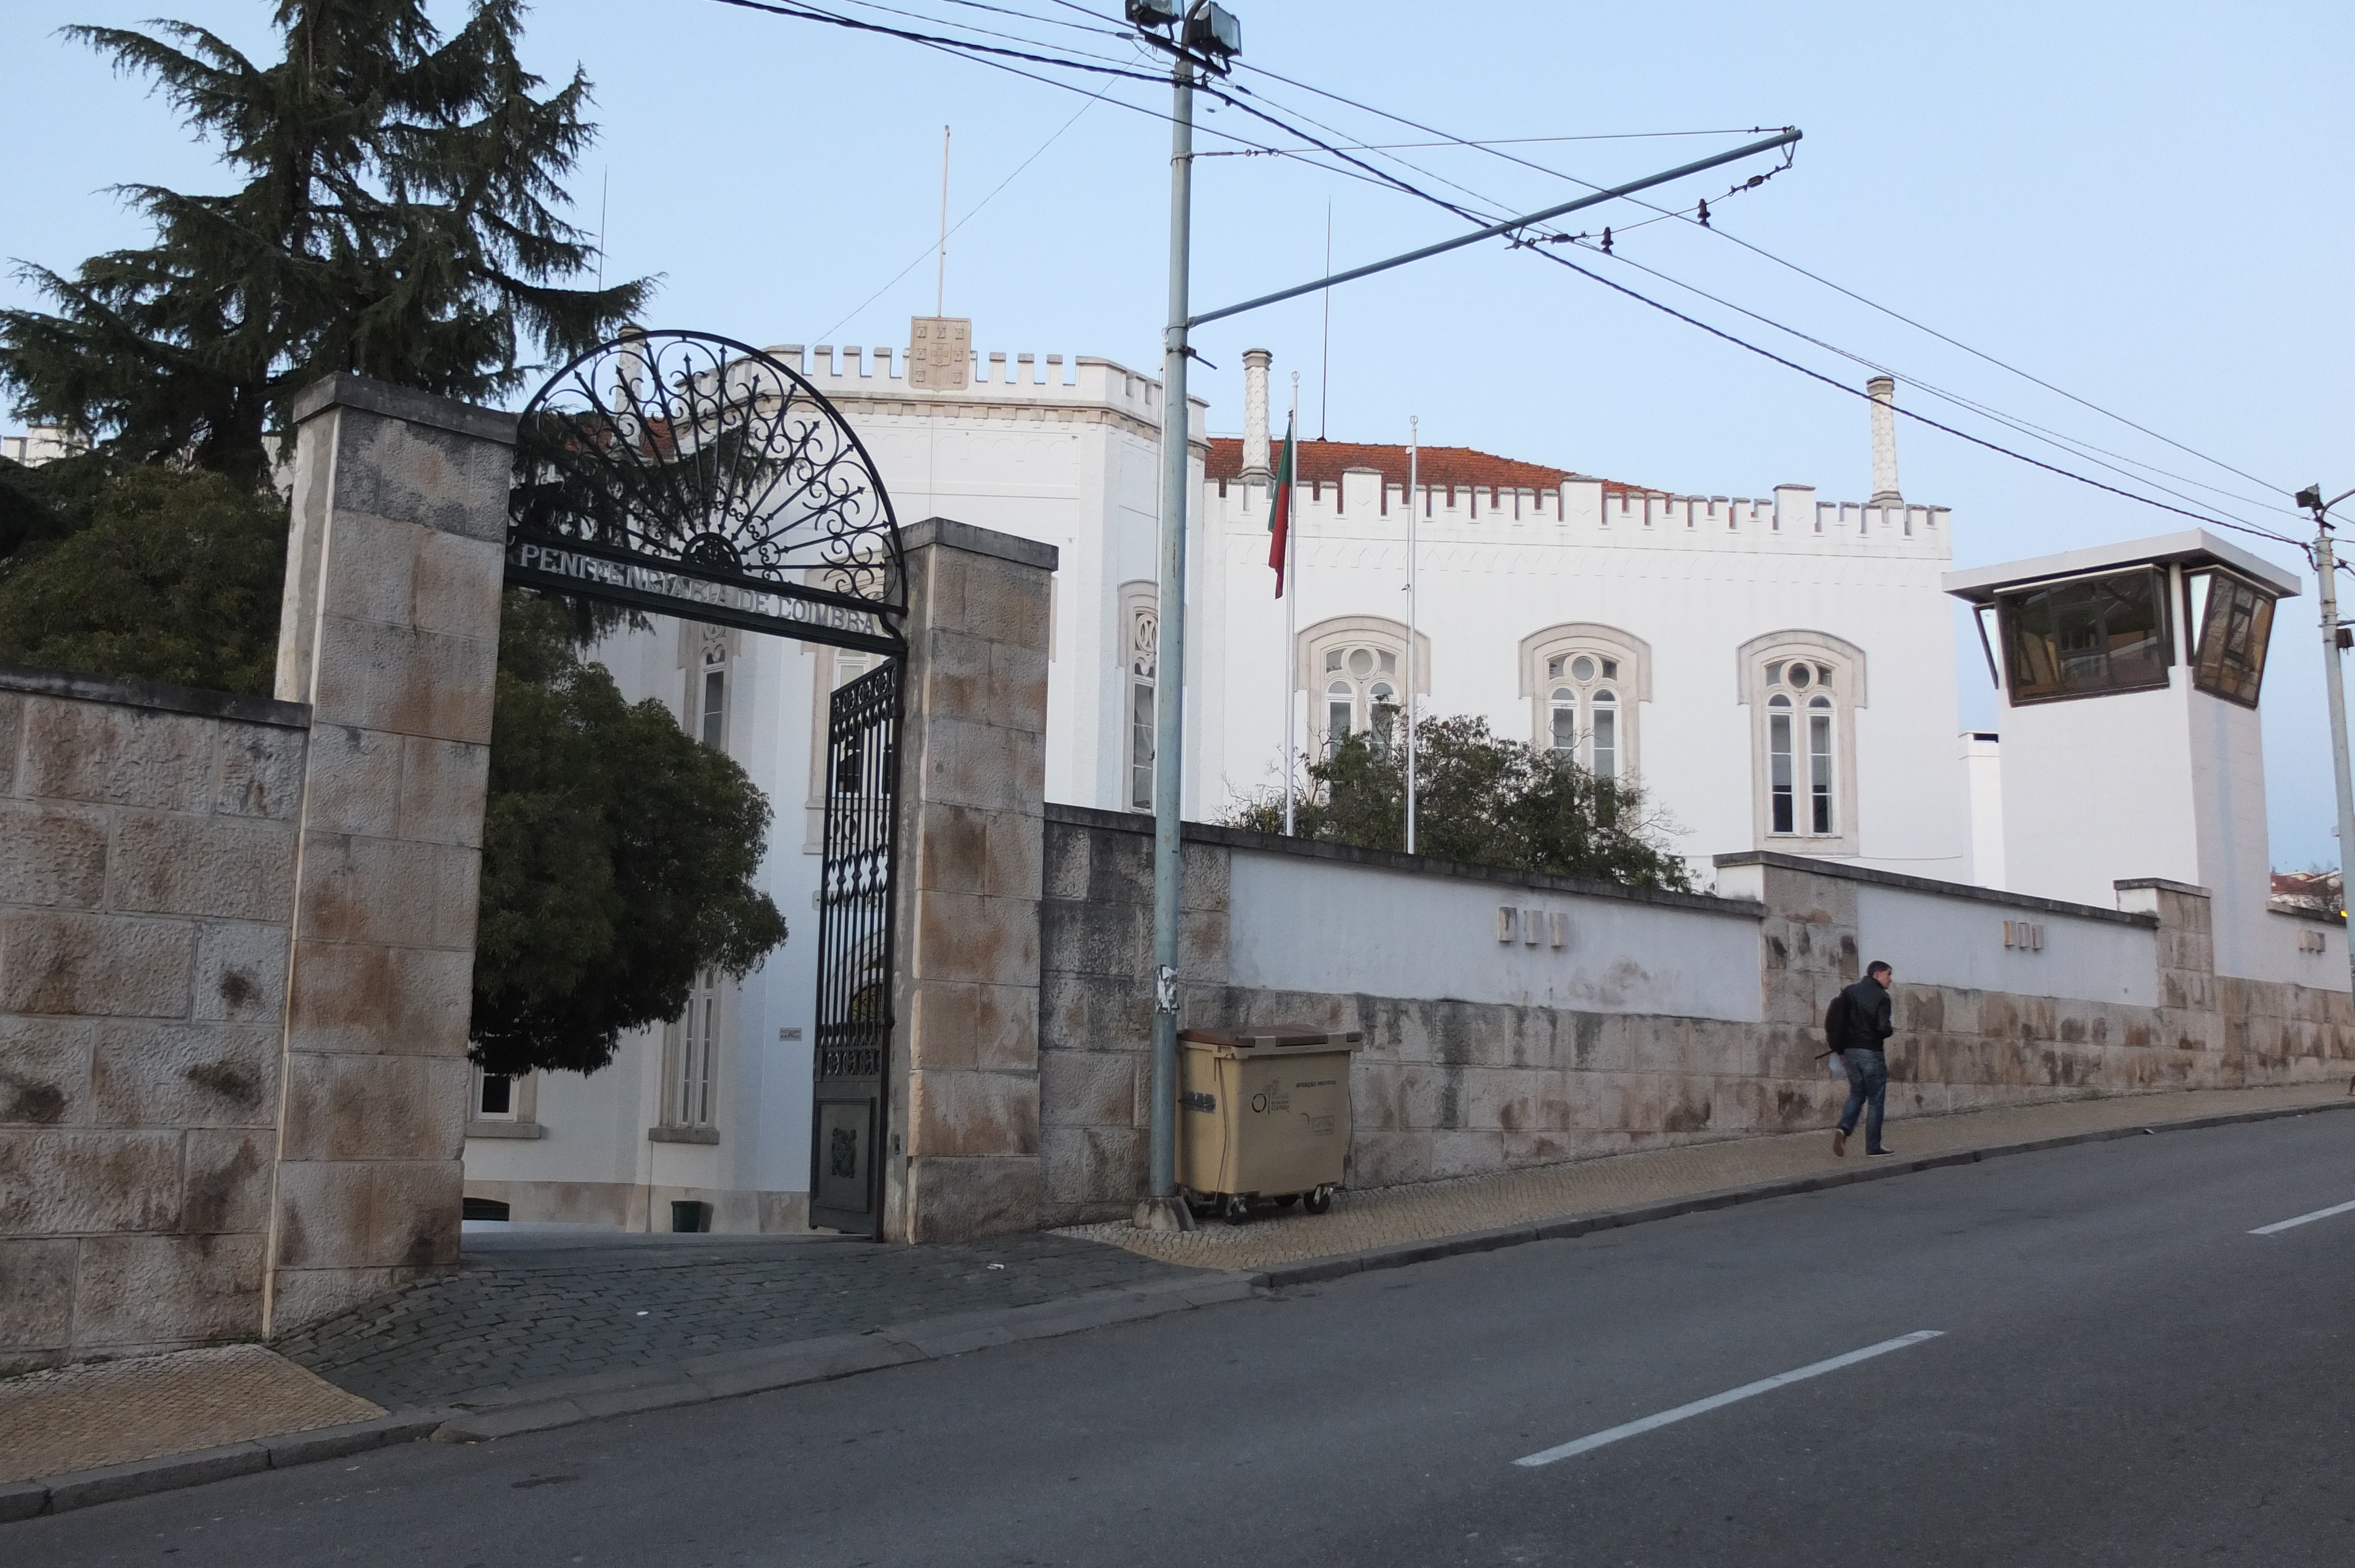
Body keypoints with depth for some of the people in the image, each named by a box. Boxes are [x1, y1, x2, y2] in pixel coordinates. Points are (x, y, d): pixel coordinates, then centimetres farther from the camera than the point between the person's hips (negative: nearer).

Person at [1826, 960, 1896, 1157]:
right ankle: (1873, 1146, 8)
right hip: (1872, 1053, -6)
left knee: (1857, 1094, 18)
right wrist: (1892, 1028, 3)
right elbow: (1883, 1028, -21)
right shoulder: (1881, 997, -11)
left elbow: (1832, 1022, 7)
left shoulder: (1849, 992, 9)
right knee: (1876, 1100, 5)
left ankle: (1844, 1129, -6)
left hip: (1850, 1052, 6)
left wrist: (1840, 1050, 13)